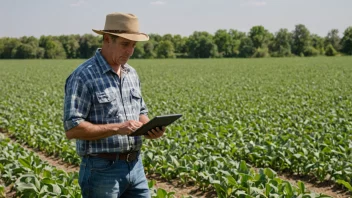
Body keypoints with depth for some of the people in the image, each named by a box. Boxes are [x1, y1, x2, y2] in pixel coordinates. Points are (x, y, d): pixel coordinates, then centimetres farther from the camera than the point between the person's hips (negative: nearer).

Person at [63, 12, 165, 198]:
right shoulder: (83, 77, -13)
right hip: (102, 170, -7)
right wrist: (116, 128, -23)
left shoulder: (131, 74, 11)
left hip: (136, 166, 7)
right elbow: (72, 128, -17)